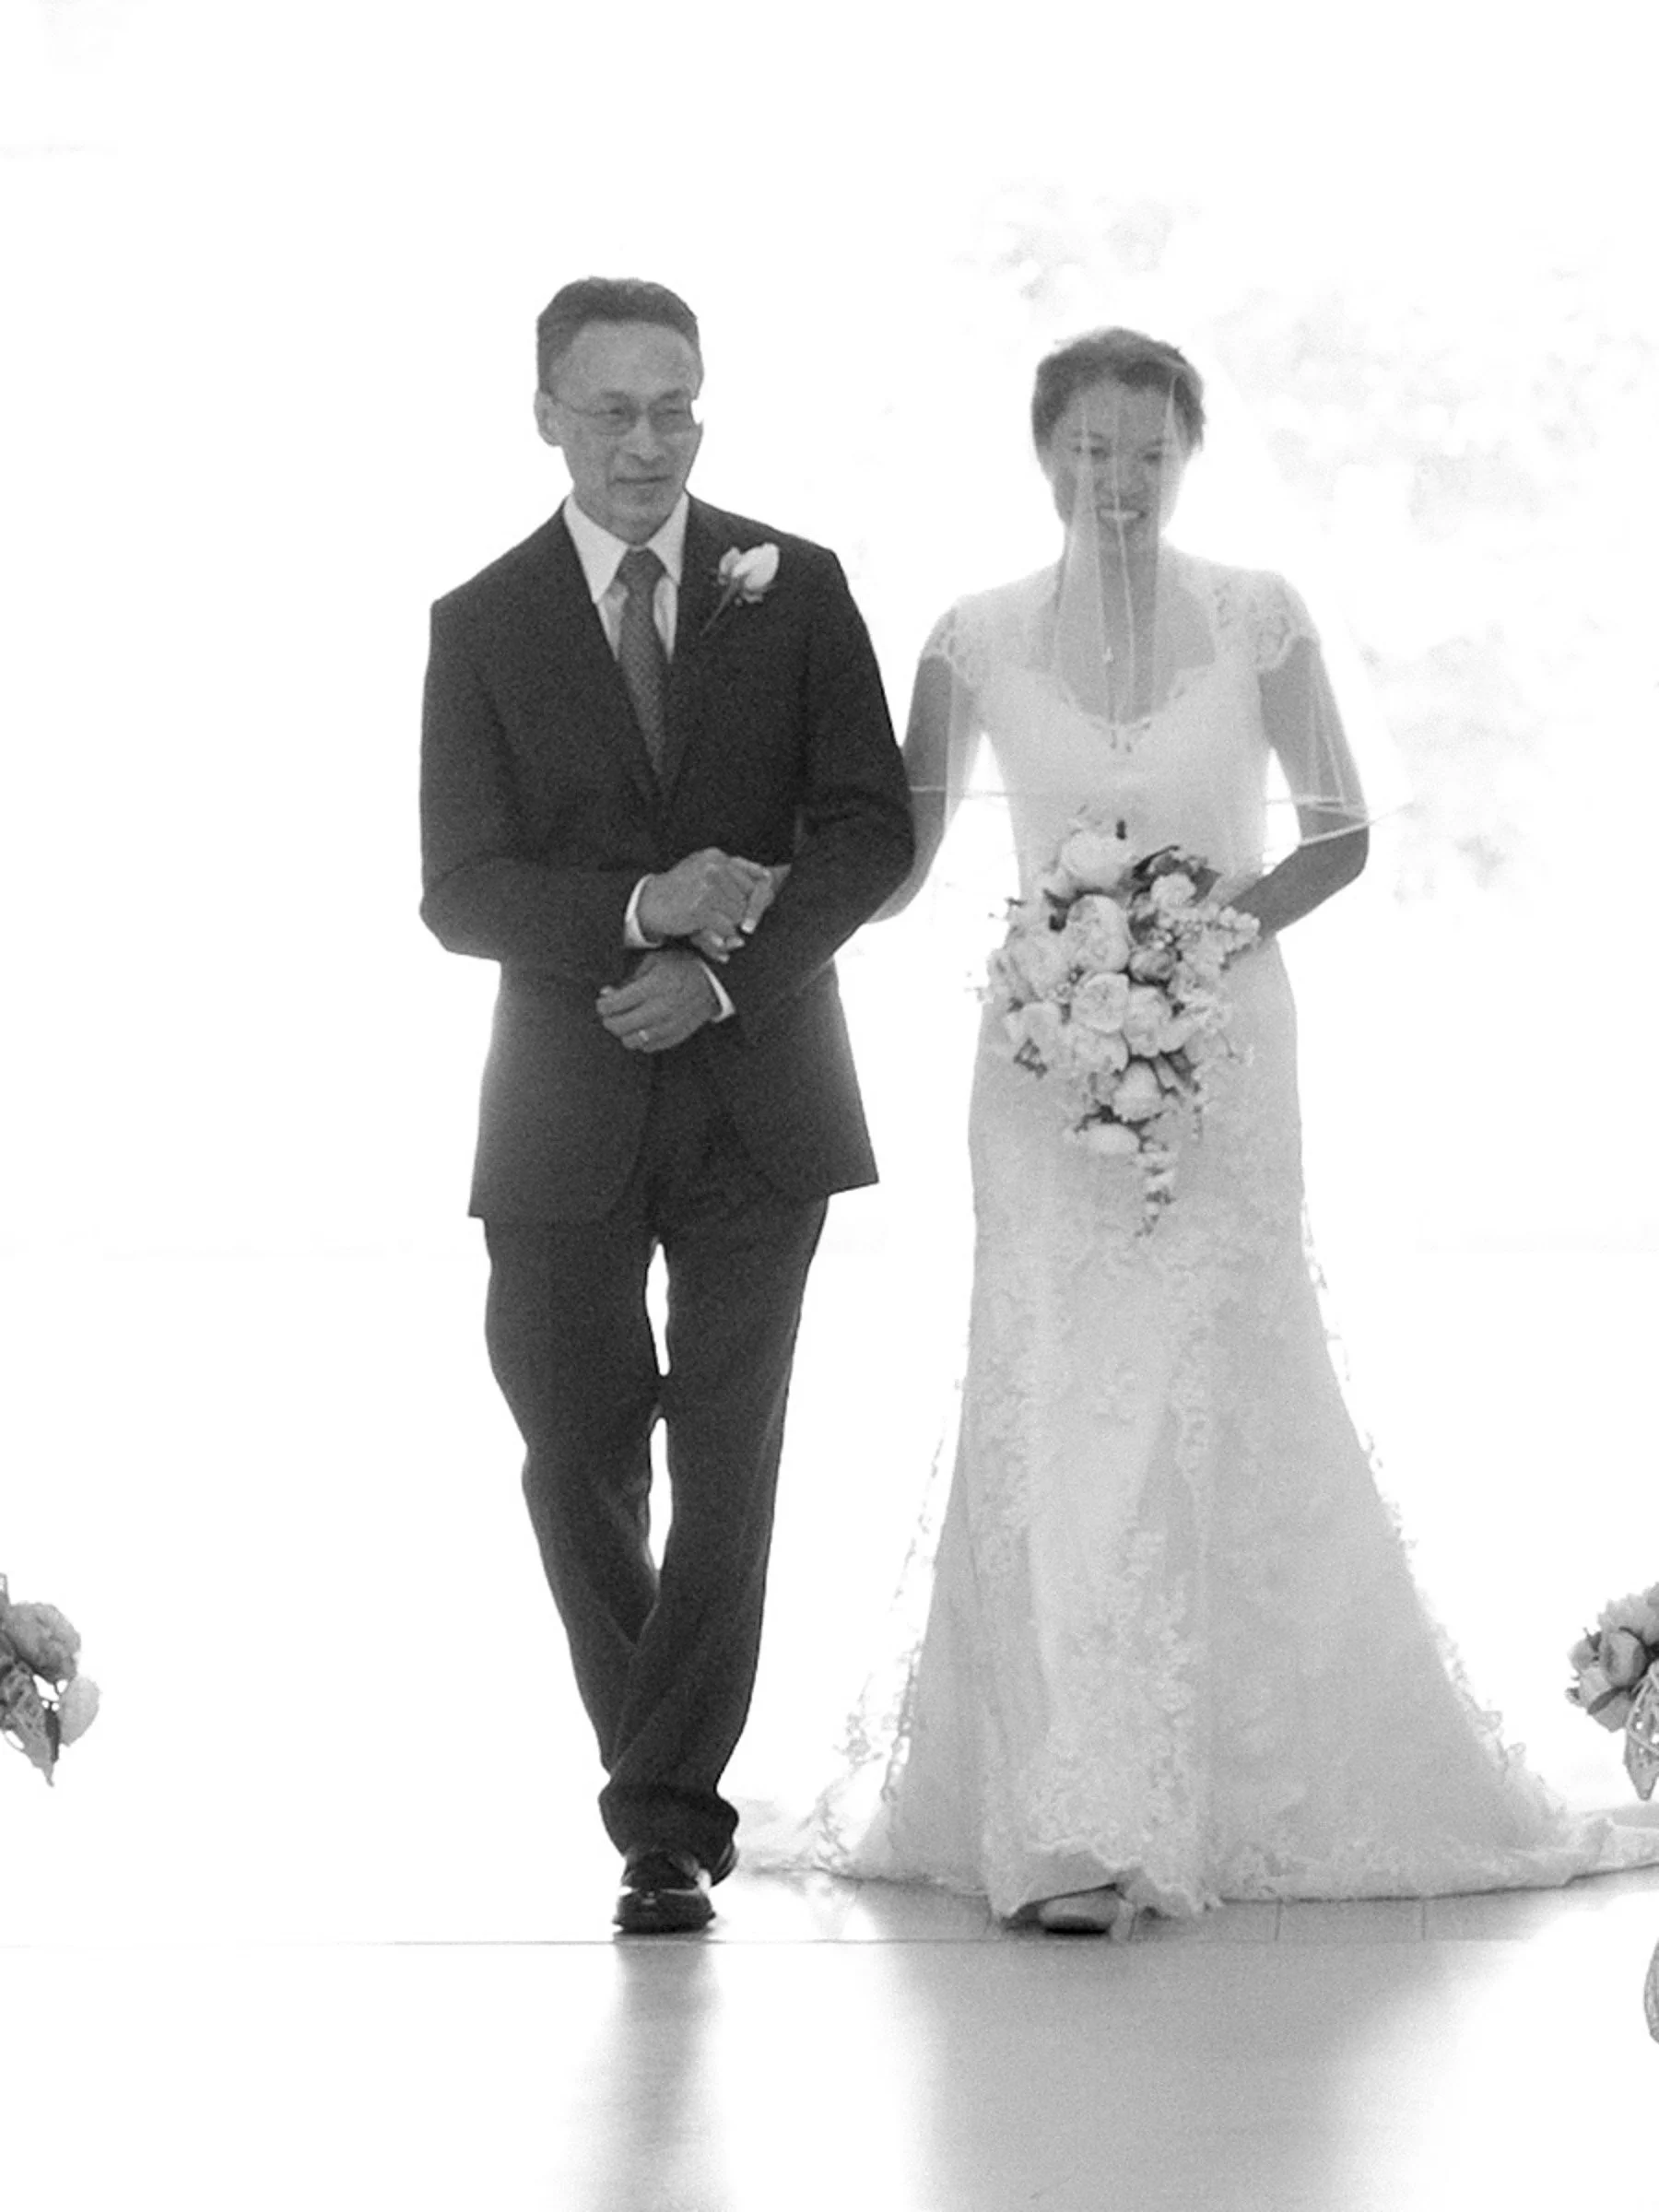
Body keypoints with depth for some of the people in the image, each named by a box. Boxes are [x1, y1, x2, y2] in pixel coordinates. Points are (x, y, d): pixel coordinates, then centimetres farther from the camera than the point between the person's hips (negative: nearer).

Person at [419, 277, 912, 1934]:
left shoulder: (794, 588, 4)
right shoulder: (482, 625, 3)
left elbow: (873, 830, -1)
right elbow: (459, 893, -3)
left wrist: (722, 970, -15)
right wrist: (641, 908, -19)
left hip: (756, 1090, 0)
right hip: (566, 1105, 0)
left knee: (728, 1463, -3)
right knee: (576, 1459, 3)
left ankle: (670, 1814, 5)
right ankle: (662, 1785, 22)